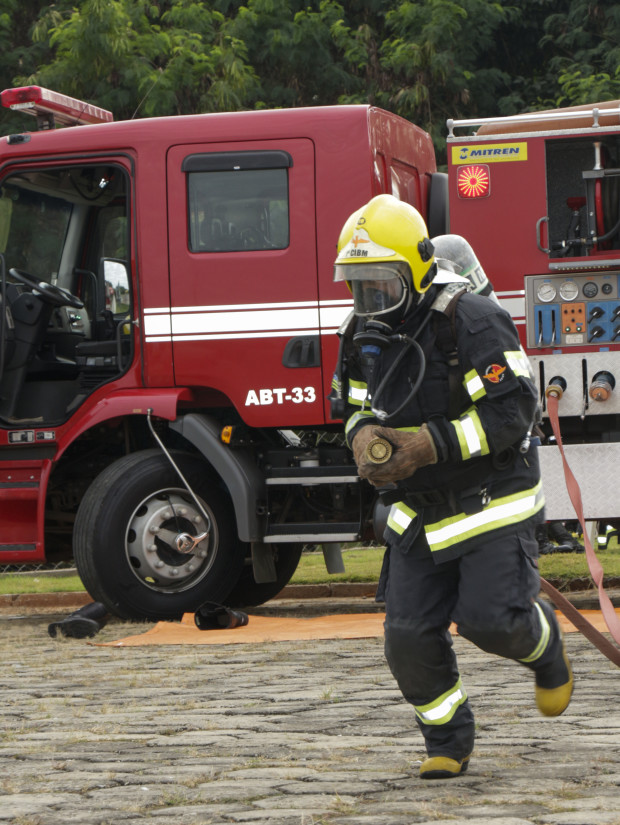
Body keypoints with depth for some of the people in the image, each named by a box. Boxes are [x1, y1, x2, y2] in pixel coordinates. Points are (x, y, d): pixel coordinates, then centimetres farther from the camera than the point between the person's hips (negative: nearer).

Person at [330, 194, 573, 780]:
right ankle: (448, 743, 16)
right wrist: (365, 438, -9)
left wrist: (428, 444, -29)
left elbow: (512, 409, -22)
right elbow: (356, 407, 16)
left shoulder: (471, 322, -18)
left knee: (490, 619, -13)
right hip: (419, 512, 6)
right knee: (409, 634, -3)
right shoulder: (364, 334, 3)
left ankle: (544, 646, 23)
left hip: (492, 504, -6)